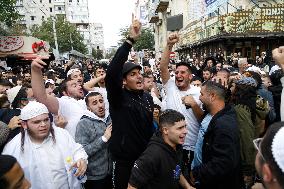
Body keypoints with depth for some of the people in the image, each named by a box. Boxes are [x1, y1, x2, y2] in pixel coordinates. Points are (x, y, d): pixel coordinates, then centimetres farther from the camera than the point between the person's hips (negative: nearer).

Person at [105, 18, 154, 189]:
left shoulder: (148, 97, 3)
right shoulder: (118, 97, -14)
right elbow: (112, 72, -33)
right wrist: (131, 40, -36)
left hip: (146, 159, 5)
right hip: (124, 162, -5)